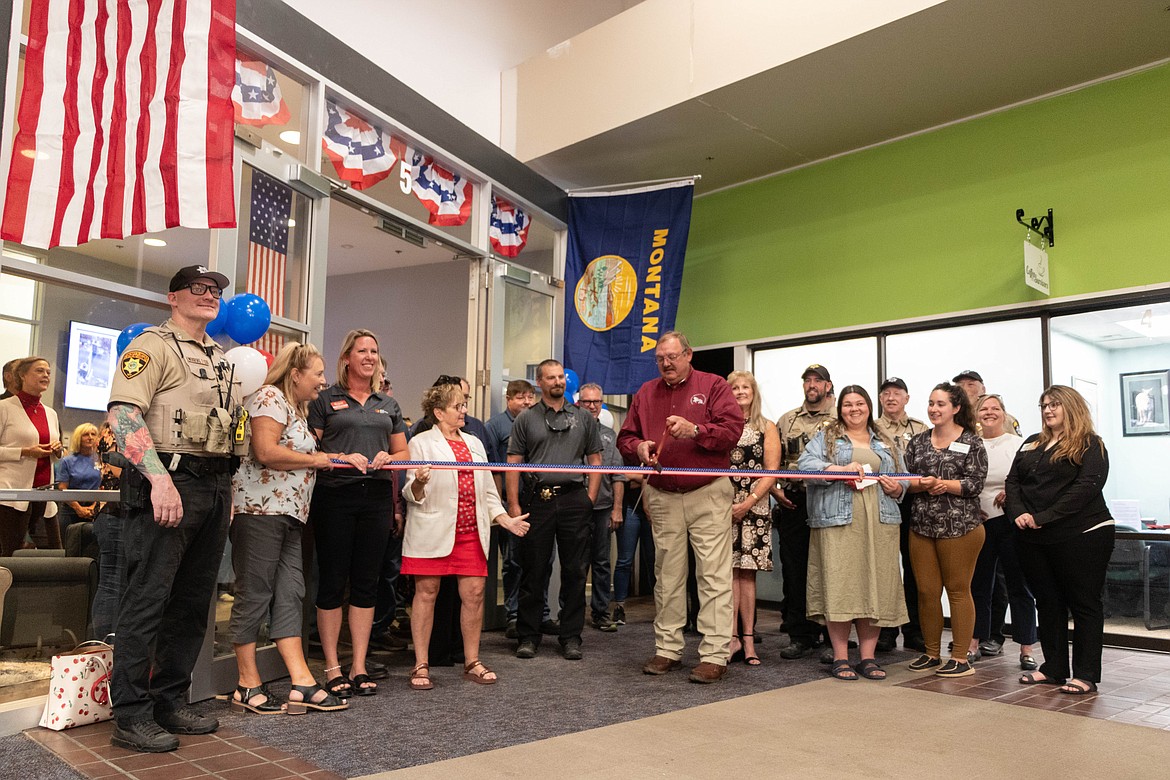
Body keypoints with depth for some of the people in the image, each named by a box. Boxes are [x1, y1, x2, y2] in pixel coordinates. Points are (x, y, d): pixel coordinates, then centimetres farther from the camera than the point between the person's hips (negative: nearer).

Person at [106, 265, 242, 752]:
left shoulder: (222, 357, 20)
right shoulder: (154, 346, -4)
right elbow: (123, 413, -16)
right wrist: (159, 479, -25)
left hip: (215, 485, 8)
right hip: (169, 480, -8)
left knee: (193, 601, 12)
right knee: (148, 598, -4)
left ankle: (170, 703, 23)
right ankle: (131, 716, 5)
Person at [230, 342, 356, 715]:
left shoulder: (297, 409, 22)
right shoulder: (270, 398, -8)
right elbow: (266, 452, -21)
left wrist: (339, 458, 17)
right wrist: (316, 460, -9)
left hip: (289, 515, 10)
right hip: (260, 509, -10)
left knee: (289, 595, 5)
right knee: (255, 594, -1)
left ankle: (302, 683, 5)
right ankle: (248, 685, 10)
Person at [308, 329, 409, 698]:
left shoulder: (389, 405, 17)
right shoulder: (326, 400, 4)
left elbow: (403, 453, 19)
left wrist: (387, 458, -2)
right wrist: (344, 458, -17)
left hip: (377, 497, 4)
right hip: (335, 495, -4)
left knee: (366, 582, 7)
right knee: (332, 581, 1)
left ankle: (359, 667, 15)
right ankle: (332, 668, 12)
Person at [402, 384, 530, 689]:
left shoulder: (475, 443, 21)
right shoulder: (422, 442, 3)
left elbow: (487, 491, 22)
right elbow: (411, 494, 0)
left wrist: (506, 519, 10)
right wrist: (418, 482, -23)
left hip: (471, 531, 5)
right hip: (433, 531, -5)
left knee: (474, 594, 2)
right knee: (426, 593, -1)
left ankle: (472, 662, 14)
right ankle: (421, 666, 9)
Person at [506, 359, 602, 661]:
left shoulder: (583, 418, 11)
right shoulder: (526, 419, 8)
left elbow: (595, 460, 12)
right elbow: (513, 465, 4)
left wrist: (589, 499, 2)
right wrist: (513, 505, -4)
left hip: (574, 499, 1)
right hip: (537, 500, -1)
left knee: (575, 571, 4)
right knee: (533, 571, 4)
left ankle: (571, 637, 14)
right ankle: (528, 637, 14)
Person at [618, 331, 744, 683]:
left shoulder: (714, 386, 2)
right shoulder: (645, 393, 14)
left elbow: (733, 428, -9)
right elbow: (625, 437, 14)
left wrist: (695, 430, -22)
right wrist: (639, 448, -8)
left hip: (708, 496, -4)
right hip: (663, 498, 4)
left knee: (714, 576, -5)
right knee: (667, 577, 10)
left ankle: (715, 655, 0)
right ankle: (668, 649, 19)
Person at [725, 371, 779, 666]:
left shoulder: (767, 428, 8)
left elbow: (771, 472, 1)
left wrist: (748, 503, -9)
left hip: (754, 506, 0)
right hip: (723, 505, 1)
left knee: (747, 572, 2)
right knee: (729, 570, -3)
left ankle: (746, 639, 7)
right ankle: (735, 638, 0)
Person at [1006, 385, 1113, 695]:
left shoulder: (1090, 446, -3)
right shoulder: (1032, 444, 16)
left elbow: (1086, 486, -17)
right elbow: (1013, 481, 10)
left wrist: (1043, 517, -21)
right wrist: (1018, 513, -9)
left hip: (1082, 535, -6)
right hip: (1034, 540, 6)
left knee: (1084, 604, 2)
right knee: (1047, 603, 12)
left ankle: (1086, 675, 9)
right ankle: (1054, 668, 22)